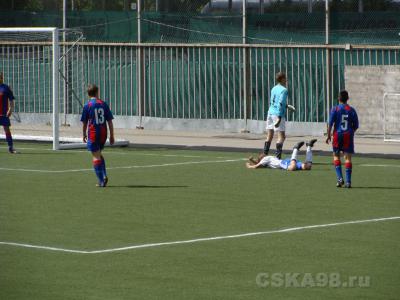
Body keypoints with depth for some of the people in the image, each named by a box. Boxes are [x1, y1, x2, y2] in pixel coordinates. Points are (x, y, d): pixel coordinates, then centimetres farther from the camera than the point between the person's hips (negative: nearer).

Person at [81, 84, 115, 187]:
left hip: (93, 133, -4)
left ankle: (101, 181, -6)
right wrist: (112, 135, 9)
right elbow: (110, 121, 4)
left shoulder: (87, 106, -4)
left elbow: (84, 123, 1)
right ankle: (104, 176, 9)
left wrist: (84, 135, 15)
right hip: (103, 134, 4)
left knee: (96, 156, -1)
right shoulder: (104, 104, 4)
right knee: (99, 154, 22)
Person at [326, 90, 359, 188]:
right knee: (348, 157, 1)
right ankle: (348, 182, -5)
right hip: (348, 135, 1)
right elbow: (356, 126, 5)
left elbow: (330, 123, -8)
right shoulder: (351, 110, 3)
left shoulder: (335, 109, -3)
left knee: (336, 156, 13)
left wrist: (328, 135, 0)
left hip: (337, 135, -1)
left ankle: (340, 178, -1)